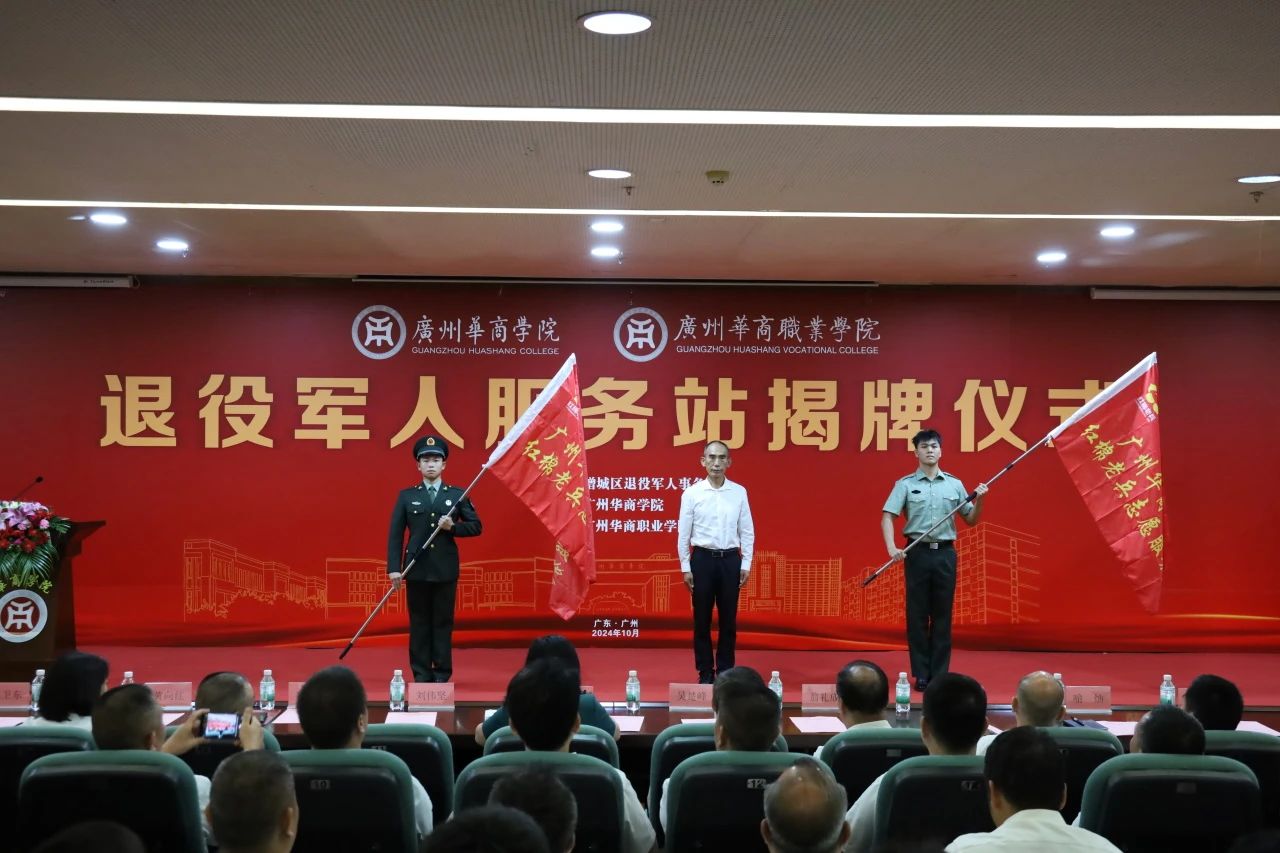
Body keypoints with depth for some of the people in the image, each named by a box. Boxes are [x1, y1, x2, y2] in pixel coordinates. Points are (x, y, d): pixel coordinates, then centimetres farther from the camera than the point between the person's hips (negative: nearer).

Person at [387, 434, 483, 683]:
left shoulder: (458, 495, 5)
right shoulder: (406, 496, 6)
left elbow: (476, 526, 5)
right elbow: (395, 534, 1)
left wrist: (453, 527, -13)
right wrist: (394, 568, -7)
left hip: (445, 569, 0)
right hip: (416, 568, 0)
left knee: (443, 622, 4)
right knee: (419, 623, 5)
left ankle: (442, 674, 10)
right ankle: (421, 674, 11)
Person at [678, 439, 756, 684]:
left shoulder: (739, 492, 1)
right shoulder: (692, 493, -4)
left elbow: (747, 531, 5)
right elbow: (683, 533, 0)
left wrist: (746, 564, 1)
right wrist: (685, 567, -2)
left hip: (730, 559, 1)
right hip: (703, 558, -1)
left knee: (728, 619, 7)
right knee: (702, 619, 5)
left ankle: (725, 671, 18)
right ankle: (705, 673, 15)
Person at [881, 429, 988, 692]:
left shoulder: (954, 484, 9)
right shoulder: (905, 484, 1)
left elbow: (970, 521, 12)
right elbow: (887, 517, -6)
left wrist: (979, 501, -7)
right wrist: (892, 548, -20)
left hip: (945, 553, 2)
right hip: (917, 552, -2)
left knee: (942, 615, 5)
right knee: (917, 615, 1)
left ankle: (940, 674, 12)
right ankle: (921, 675, 9)